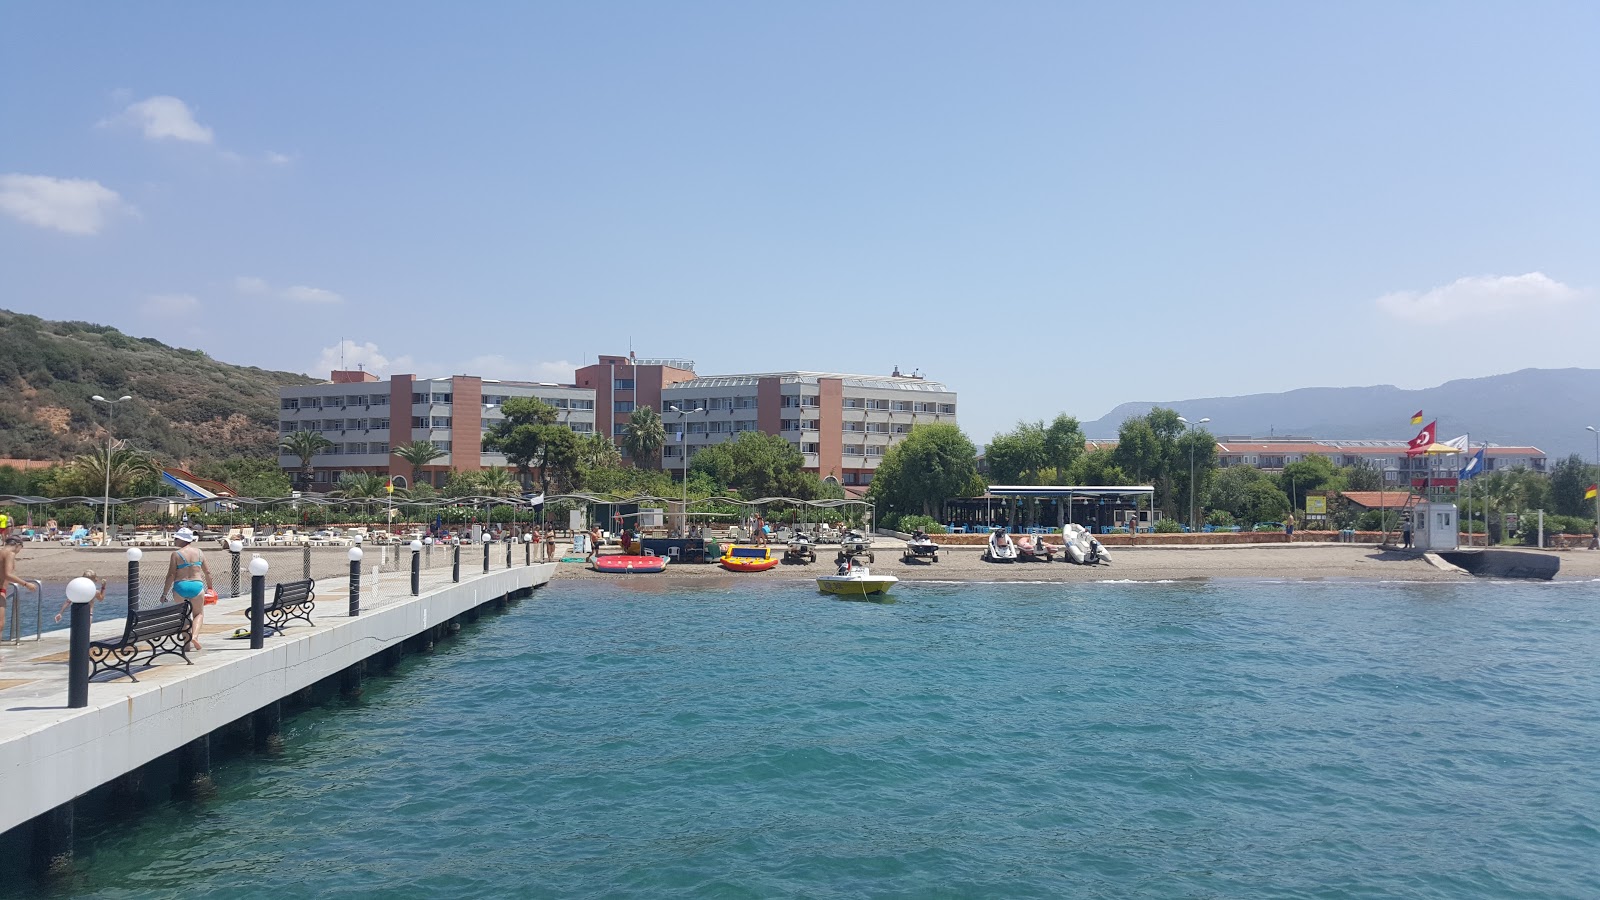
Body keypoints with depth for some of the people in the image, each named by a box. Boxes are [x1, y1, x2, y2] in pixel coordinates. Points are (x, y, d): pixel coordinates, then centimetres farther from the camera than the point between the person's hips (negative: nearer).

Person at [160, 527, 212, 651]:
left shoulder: (176, 554, -6)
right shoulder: (199, 552, 5)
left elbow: (171, 575, -8)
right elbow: (207, 572, 9)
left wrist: (164, 594, -2)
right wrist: (209, 587, 23)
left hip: (180, 587, -1)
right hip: (197, 585, 1)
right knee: (199, 613, 14)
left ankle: (188, 642, 15)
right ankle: (194, 636, -11)